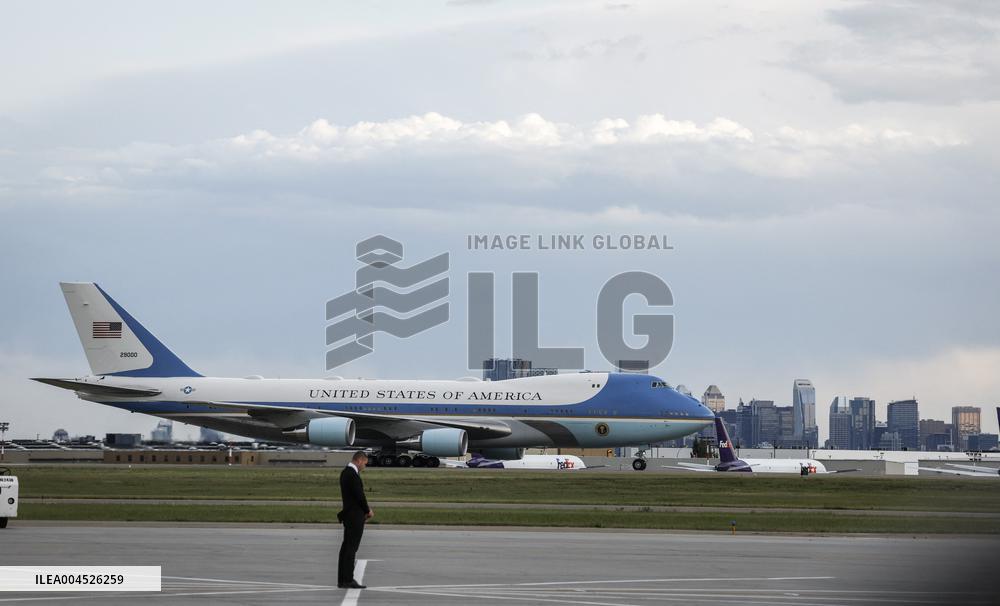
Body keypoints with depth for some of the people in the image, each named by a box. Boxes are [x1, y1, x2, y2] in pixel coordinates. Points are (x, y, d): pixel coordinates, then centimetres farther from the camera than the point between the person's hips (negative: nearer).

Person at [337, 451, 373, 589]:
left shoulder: (345, 472, 13)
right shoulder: (352, 474, -18)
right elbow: (359, 496, -19)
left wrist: (366, 509, 12)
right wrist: (368, 511, -3)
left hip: (349, 514, 10)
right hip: (355, 516, -10)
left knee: (347, 547, 11)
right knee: (351, 548, -8)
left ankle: (343, 580, 14)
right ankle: (347, 580, -7)